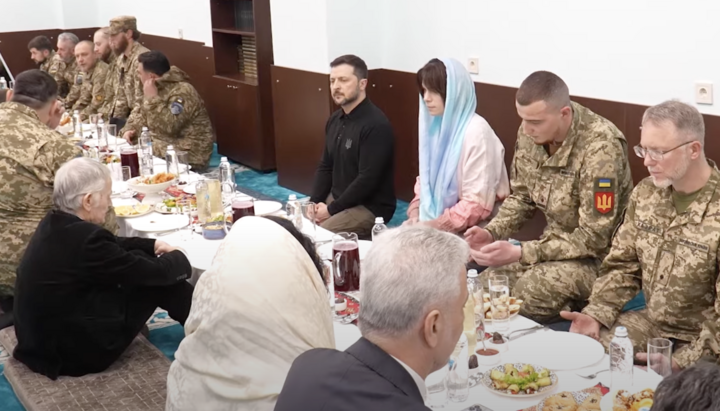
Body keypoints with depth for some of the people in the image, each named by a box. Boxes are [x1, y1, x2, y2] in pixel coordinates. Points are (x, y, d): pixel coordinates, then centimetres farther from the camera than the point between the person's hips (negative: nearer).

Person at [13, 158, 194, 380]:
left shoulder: (57, 223, 0)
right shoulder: (83, 237, -28)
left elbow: (113, 245, 19)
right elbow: (155, 272, -16)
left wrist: (153, 245, 12)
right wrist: (177, 257, 4)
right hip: (74, 351, -9)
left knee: (139, 259, 11)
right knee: (155, 279, -3)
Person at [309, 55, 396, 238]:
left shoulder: (376, 125, -20)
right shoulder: (335, 120, 8)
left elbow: (367, 180, -24)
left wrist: (331, 210, -17)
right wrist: (314, 203, 0)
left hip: (369, 208, -8)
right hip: (336, 199, 8)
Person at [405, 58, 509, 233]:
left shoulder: (476, 132, -17)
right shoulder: (435, 126, 6)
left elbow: (478, 204, -20)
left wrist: (433, 226, -20)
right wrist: (415, 214, -4)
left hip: (468, 232, -7)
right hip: (433, 223, 7)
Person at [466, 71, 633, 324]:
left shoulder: (600, 147, -28)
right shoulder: (530, 133, -7)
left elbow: (594, 238, -26)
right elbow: (521, 197, 8)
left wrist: (520, 253, -30)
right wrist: (492, 232, -12)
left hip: (598, 254, -7)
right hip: (556, 243, 7)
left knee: (525, 297, -29)